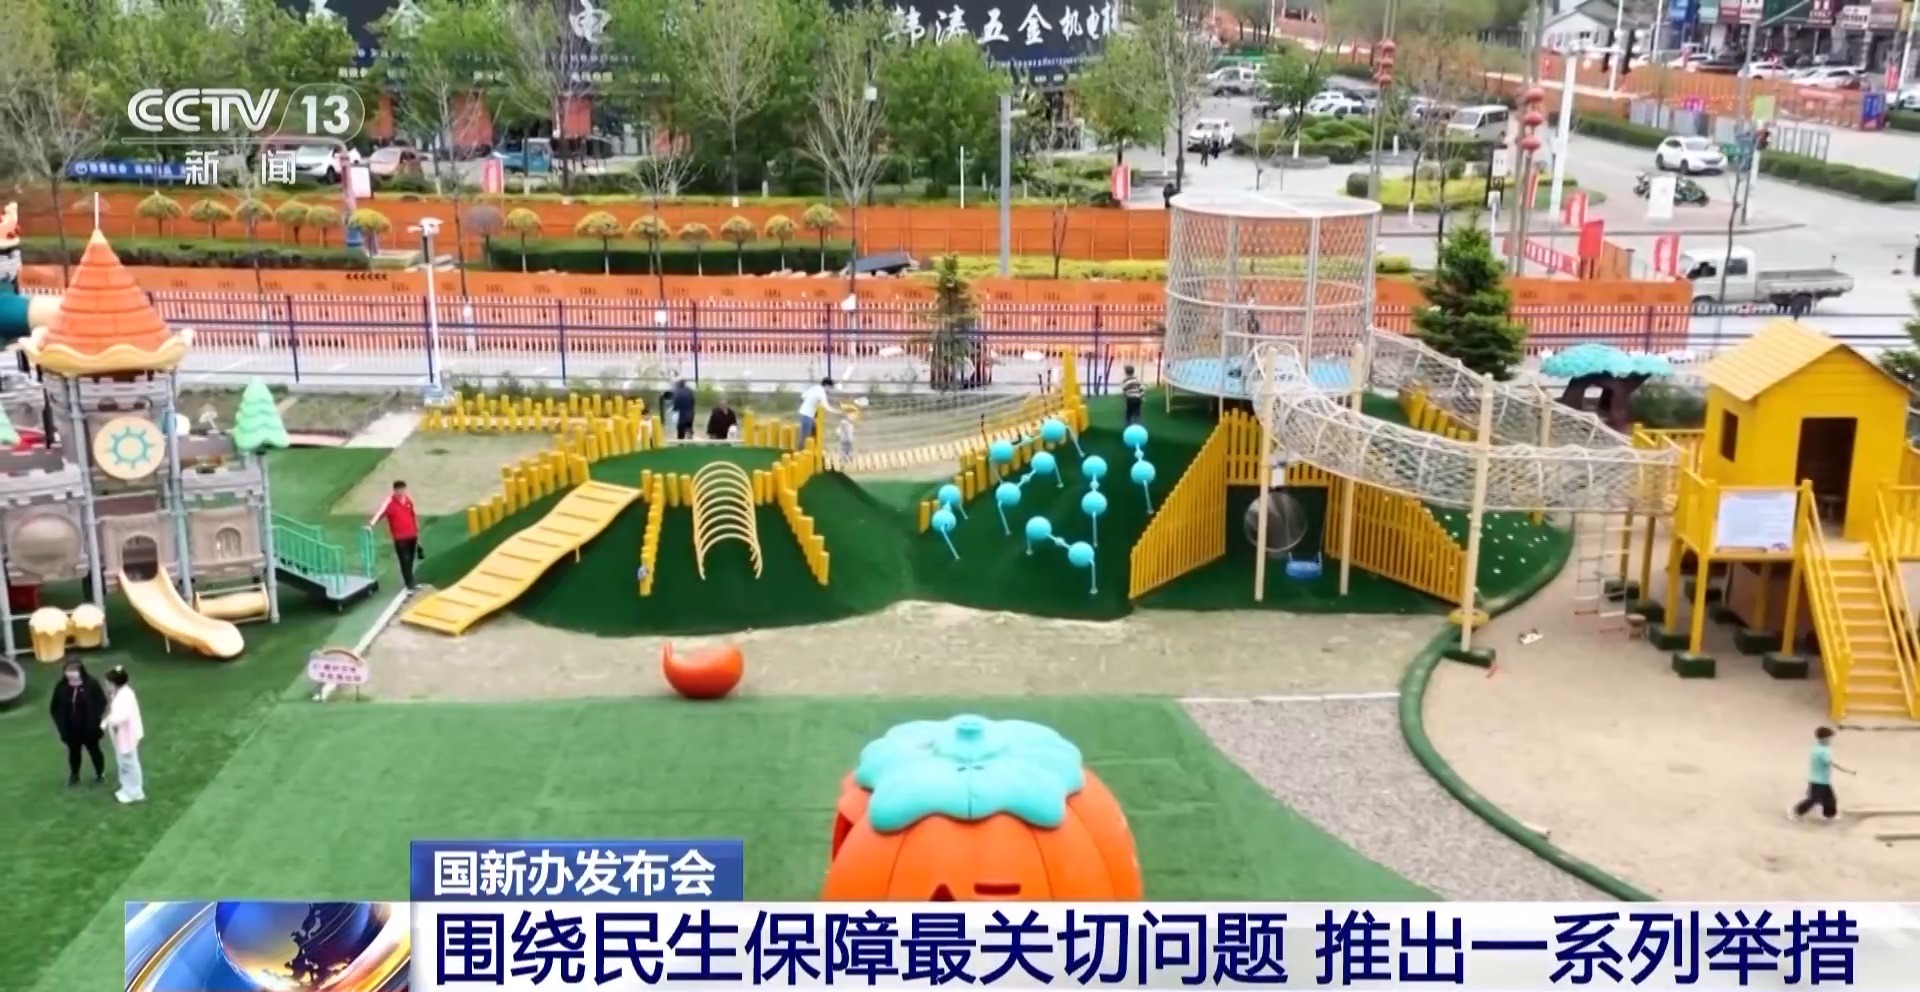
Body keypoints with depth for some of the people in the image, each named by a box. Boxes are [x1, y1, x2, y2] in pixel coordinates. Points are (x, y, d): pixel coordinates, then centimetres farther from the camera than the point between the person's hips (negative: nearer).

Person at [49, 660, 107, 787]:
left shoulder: (92, 684, -22)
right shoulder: (62, 687, -15)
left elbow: (101, 704, -12)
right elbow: (54, 708, -4)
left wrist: (95, 722, -14)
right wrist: (61, 725, -8)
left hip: (89, 728, -2)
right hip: (70, 729, 2)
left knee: (94, 750, 18)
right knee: (73, 752, 22)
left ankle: (100, 774, 38)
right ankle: (74, 775, 44)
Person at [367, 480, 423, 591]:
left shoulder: (408, 500, 3)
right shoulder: (389, 502, -15)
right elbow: (380, 513, -31)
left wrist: (417, 530, 21)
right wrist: (371, 524, -48)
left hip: (412, 535, 5)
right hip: (400, 537, -5)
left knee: (410, 560, 15)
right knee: (405, 561, -3)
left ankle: (410, 582, 30)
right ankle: (410, 585, 2)